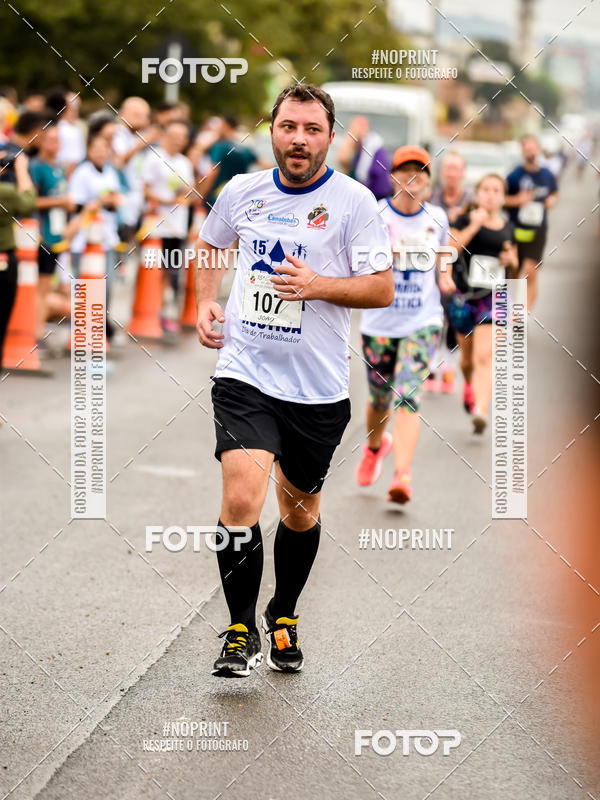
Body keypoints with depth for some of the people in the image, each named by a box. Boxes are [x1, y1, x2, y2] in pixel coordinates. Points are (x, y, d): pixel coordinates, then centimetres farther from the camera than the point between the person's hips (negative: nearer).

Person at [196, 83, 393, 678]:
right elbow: (209, 245, 24)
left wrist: (318, 284, -21)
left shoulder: (352, 201, -6)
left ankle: (284, 617, 39)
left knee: (300, 510, 15)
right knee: (241, 500, -17)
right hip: (245, 374, 0)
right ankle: (241, 631, -1)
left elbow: (383, 289, -6)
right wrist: (205, 302, 8)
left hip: (319, 388, 0)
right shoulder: (242, 192, 4)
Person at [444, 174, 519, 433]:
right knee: (468, 356, 16)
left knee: (485, 357, -15)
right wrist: (474, 225, -22)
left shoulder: (508, 228, 8)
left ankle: (481, 410, -24)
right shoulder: (464, 220, -1)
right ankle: (469, 386, 48)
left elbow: (514, 265, 21)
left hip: (494, 298, 0)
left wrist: (511, 259, -2)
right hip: (463, 297, 0)